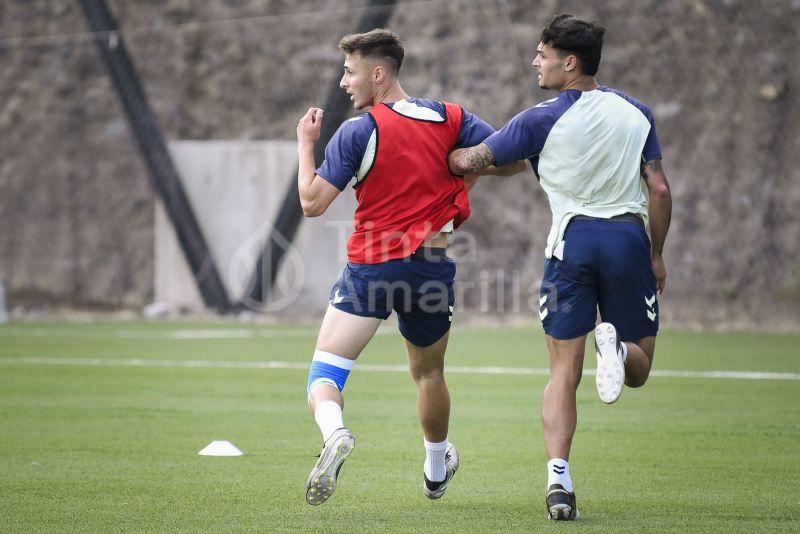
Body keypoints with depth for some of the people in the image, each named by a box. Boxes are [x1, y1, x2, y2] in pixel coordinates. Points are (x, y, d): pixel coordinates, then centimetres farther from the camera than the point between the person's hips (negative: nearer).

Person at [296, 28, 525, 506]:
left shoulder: (357, 132, -8)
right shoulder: (449, 119, 2)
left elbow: (312, 203, -9)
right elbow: (512, 159, 1)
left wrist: (305, 144, 3)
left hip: (370, 268, -4)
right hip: (432, 266, 4)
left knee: (325, 373, -5)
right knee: (429, 373, 25)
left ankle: (335, 432, -36)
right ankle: (437, 470, 41)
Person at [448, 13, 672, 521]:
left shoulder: (543, 120, -2)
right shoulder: (635, 112, 9)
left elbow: (470, 161, -2)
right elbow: (660, 190, 8)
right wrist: (657, 255, 18)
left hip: (572, 239, -2)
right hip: (629, 236, 2)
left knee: (564, 371, 3)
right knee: (639, 369, 12)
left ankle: (558, 479, -11)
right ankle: (616, 346, -24)